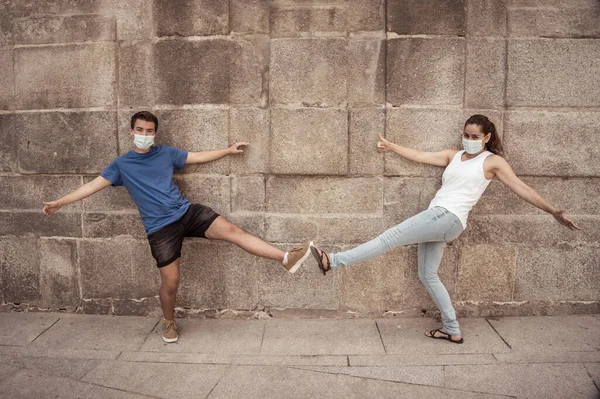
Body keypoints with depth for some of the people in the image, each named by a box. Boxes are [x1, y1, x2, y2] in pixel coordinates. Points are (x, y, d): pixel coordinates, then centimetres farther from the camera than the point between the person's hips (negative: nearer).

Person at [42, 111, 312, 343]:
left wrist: (228, 150, 14)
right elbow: (93, 185, 3)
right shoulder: (122, 164, 5)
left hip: (187, 213, 2)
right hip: (160, 228, -2)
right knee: (170, 283, 0)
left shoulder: (166, 154, 10)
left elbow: (199, 156, 16)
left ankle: (287, 259, -19)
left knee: (233, 231, -15)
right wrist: (60, 202, -4)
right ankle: (169, 323, 30)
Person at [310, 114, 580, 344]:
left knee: (390, 238, -16)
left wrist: (553, 212, -2)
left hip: (448, 219, -8)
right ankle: (453, 331, 19)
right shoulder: (453, 156, 20)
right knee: (427, 275, 11)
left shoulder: (493, 161, 5)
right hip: (435, 219, 8)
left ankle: (334, 261, -14)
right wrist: (390, 146, 15)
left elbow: (522, 189, 3)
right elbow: (420, 156, 19)